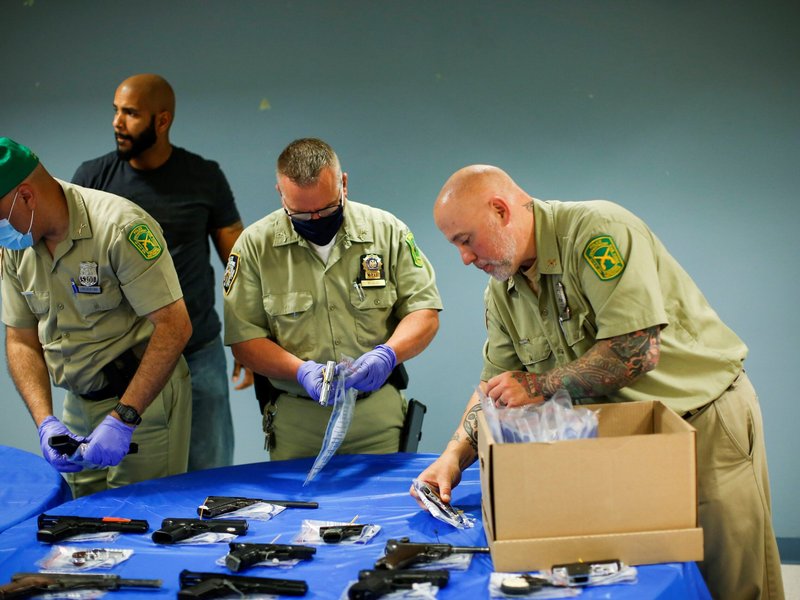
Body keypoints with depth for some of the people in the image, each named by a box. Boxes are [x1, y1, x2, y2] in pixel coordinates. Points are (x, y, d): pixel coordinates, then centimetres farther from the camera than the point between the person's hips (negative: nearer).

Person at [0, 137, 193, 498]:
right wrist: (45, 422, -10)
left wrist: (122, 419, -26)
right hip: (78, 403, 7)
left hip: (145, 397, -6)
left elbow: (174, 326, -23)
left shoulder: (121, 227, -20)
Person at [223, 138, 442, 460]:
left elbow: (424, 312, 1)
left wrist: (388, 354, -18)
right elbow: (244, 339, -4)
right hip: (296, 418, 0)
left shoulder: (387, 231, -1)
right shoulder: (255, 245, -4)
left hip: (378, 412, 1)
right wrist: (300, 370, -20)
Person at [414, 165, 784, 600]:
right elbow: (495, 384, 10)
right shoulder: (501, 291, 3)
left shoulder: (598, 231, -22)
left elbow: (638, 351, -29)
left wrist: (541, 387, -20)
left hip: (706, 417, -7)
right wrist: (454, 456, -6)